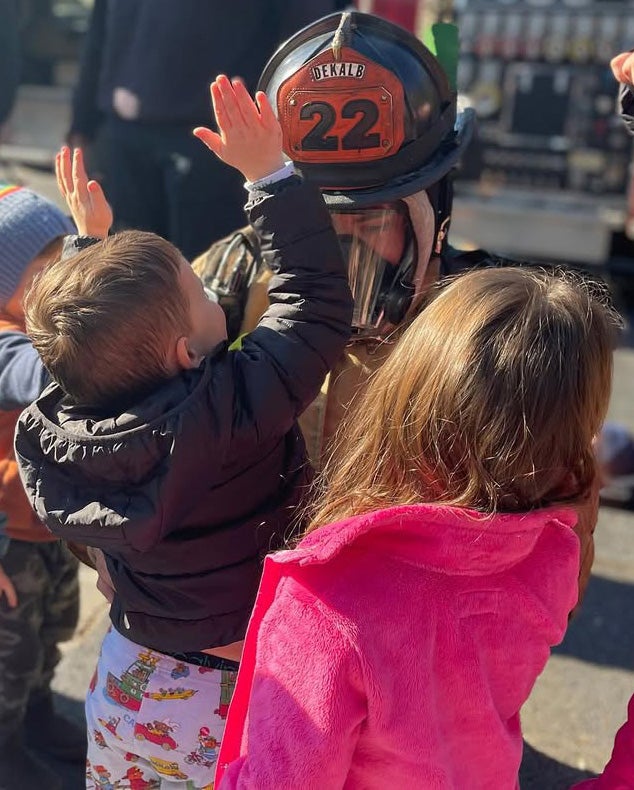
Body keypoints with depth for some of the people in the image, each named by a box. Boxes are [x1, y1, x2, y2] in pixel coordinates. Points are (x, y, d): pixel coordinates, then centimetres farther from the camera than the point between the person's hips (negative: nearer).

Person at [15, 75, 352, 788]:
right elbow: (316, 303, -25)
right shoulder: (232, 411, -34)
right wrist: (271, 174, -21)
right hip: (230, 701, -5)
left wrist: (91, 244, 14)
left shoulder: (59, 424, -16)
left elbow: (94, 335, 6)